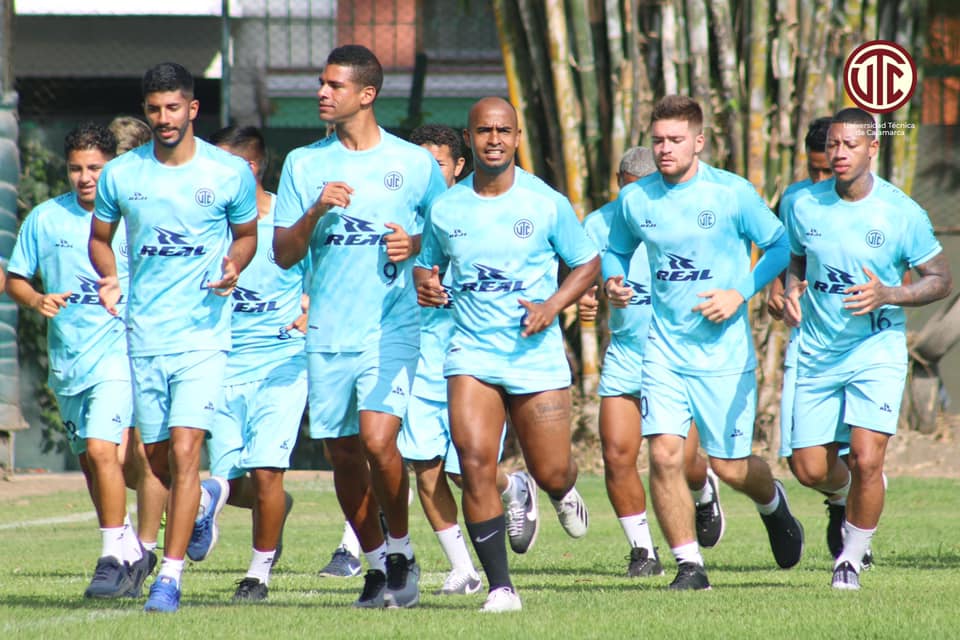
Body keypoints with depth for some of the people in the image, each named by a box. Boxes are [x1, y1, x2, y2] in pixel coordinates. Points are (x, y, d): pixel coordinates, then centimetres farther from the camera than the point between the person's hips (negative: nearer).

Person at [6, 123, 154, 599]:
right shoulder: (44, 218, 5)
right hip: (66, 358, 5)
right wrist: (38, 301, -9)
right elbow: (15, 280, 11)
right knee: (90, 462, 12)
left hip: (118, 351, -4)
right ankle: (133, 553, 27)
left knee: (101, 450, -19)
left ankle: (113, 558, -14)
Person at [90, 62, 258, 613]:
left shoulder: (231, 173, -2)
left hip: (203, 334, -3)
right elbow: (100, 238, 17)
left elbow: (248, 233, 14)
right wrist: (110, 281, -3)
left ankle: (171, 574, -10)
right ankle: (206, 500, 46)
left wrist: (233, 268, -7)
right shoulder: (120, 175, 3)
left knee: (185, 451, -15)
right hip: (144, 335, 3)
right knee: (156, 461, 12)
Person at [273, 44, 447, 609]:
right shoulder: (304, 164, 8)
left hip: (392, 325, -3)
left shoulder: (415, 163, 3)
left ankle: (402, 551, 3)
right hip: (328, 331, 3)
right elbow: (284, 254, 7)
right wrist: (316, 212, -11)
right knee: (344, 455, 6)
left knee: (378, 438, -19)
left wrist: (415, 245, -8)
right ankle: (377, 564, 22)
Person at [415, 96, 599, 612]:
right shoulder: (445, 209, 3)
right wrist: (425, 286, -7)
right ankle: (500, 586, -9)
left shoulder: (547, 203, -3)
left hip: (537, 354, -1)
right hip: (471, 352, 1)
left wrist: (552, 307, -11)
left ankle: (563, 492, 44)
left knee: (551, 472, 3)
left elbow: (587, 264, 6)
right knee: (475, 463, -17)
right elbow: (426, 264, 17)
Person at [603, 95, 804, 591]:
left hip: (725, 350, -2)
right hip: (664, 349, 2)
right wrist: (612, 281, -3)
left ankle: (772, 503, 39)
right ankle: (688, 564, 0)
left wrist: (740, 293, -13)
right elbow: (616, 249, 18)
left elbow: (779, 245, 0)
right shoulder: (635, 199, 1)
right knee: (663, 454, -13)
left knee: (730, 467, 3)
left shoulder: (733, 193, -8)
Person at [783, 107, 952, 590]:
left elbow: (940, 279, -3)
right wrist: (791, 292, -6)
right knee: (810, 470, 3)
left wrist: (887, 295, -19)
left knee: (866, 459, -17)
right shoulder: (804, 206, -1)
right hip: (816, 353, 3)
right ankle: (847, 496, 39)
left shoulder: (902, 213, -10)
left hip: (877, 351, -3)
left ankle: (852, 557, 5)